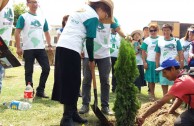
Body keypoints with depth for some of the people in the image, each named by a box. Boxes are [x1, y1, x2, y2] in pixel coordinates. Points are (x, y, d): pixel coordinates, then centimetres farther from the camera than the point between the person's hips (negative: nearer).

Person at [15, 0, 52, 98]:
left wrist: (49, 45, 12)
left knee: (46, 68, 1)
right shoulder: (23, 17, 0)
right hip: (28, 49, -5)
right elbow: (17, 32, -5)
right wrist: (18, 47, -13)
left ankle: (40, 91, 13)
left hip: (41, 48, 5)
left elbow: (46, 32, 23)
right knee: (29, 71, 1)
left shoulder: (42, 18, 16)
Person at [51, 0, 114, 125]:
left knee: (69, 81, 12)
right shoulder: (93, 16, -4)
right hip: (71, 49, -9)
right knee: (72, 83, -5)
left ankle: (72, 113, 19)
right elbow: (90, 41, -5)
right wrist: (91, 60, 7)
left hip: (62, 46, 9)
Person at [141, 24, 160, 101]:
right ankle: (152, 94, 18)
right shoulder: (147, 40, 2)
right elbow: (143, 52, 2)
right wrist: (144, 62, -5)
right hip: (150, 62, -1)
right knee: (151, 79, 6)